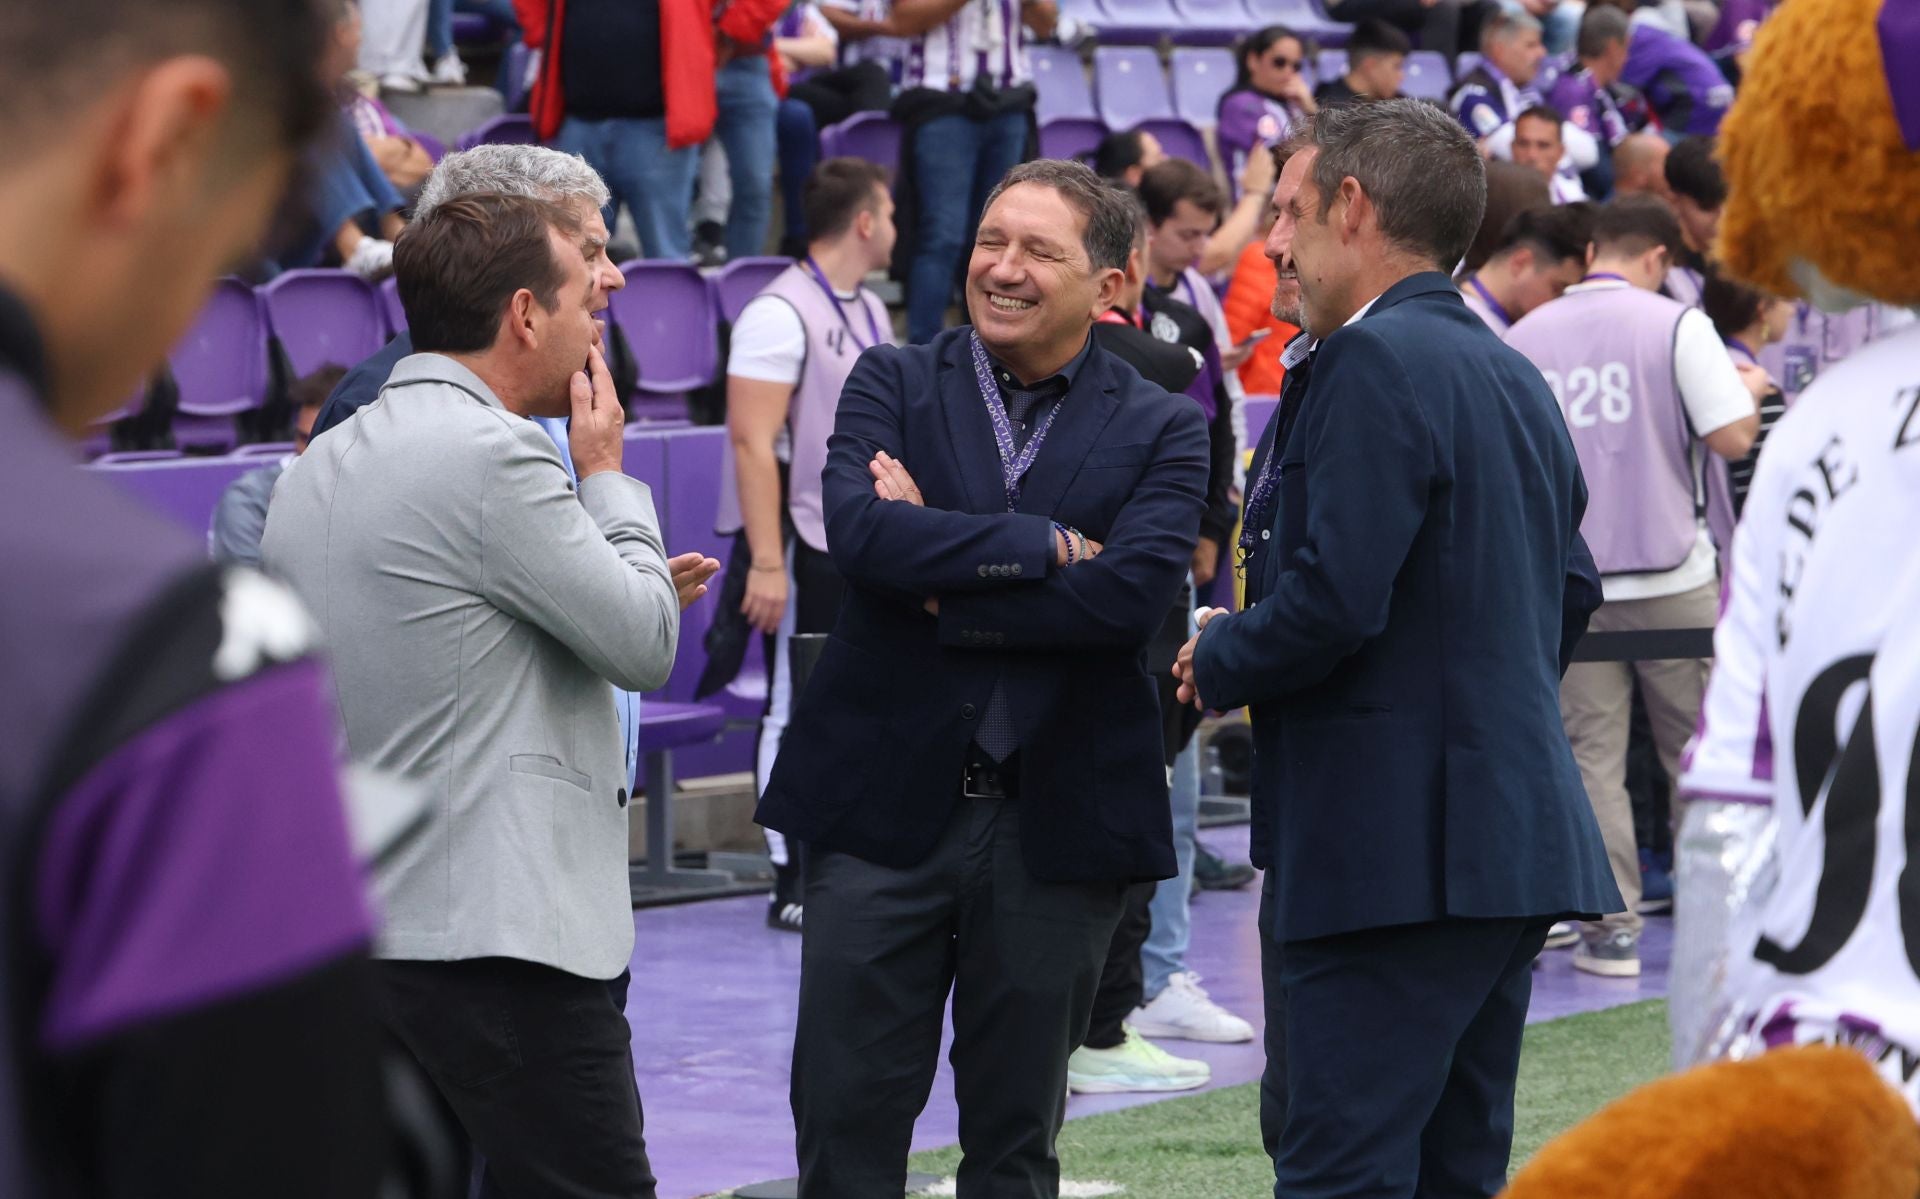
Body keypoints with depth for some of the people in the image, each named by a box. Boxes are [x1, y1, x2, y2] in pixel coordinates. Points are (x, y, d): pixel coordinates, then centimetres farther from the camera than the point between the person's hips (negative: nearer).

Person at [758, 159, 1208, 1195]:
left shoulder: (1161, 431, 2)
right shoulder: (892, 383, 4)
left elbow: (1133, 594, -15)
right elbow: (857, 529, -15)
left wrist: (943, 582, -12)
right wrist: (1046, 546, -15)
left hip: (1054, 825, 0)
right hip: (884, 805, 0)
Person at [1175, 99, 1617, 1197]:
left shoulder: (1371, 364, -13)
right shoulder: (1514, 377, 17)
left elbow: (1332, 597, -21)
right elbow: (1572, 594, 24)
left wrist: (1217, 663, -5)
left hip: (1391, 844, -10)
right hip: (1516, 834, 10)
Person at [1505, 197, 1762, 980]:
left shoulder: (1522, 338, 5)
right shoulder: (1675, 325, -6)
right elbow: (1732, 438, -11)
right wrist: (1748, 390, 9)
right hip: (1669, 574, -2)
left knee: (1591, 754, 4)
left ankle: (1610, 928, 1)